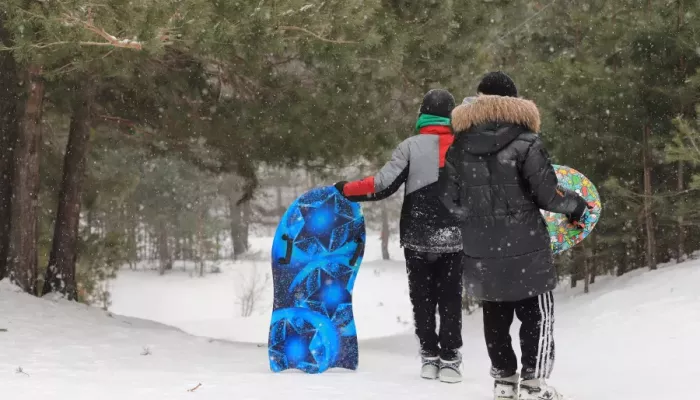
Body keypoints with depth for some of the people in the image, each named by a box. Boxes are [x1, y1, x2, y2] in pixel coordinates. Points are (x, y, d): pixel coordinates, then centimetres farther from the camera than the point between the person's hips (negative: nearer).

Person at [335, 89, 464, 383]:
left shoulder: (411, 146, -8)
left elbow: (384, 185, -13)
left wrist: (346, 190, -1)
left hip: (417, 237, -1)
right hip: (454, 238, 1)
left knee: (422, 298, 11)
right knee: (450, 299, 9)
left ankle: (429, 356, 11)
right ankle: (450, 359, 5)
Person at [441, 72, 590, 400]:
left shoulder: (459, 147, 2)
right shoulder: (525, 142, -11)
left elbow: (452, 200, 4)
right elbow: (548, 194, -11)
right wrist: (575, 205, 8)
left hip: (480, 250, 4)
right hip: (524, 248, -4)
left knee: (495, 315, 15)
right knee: (537, 314, 5)